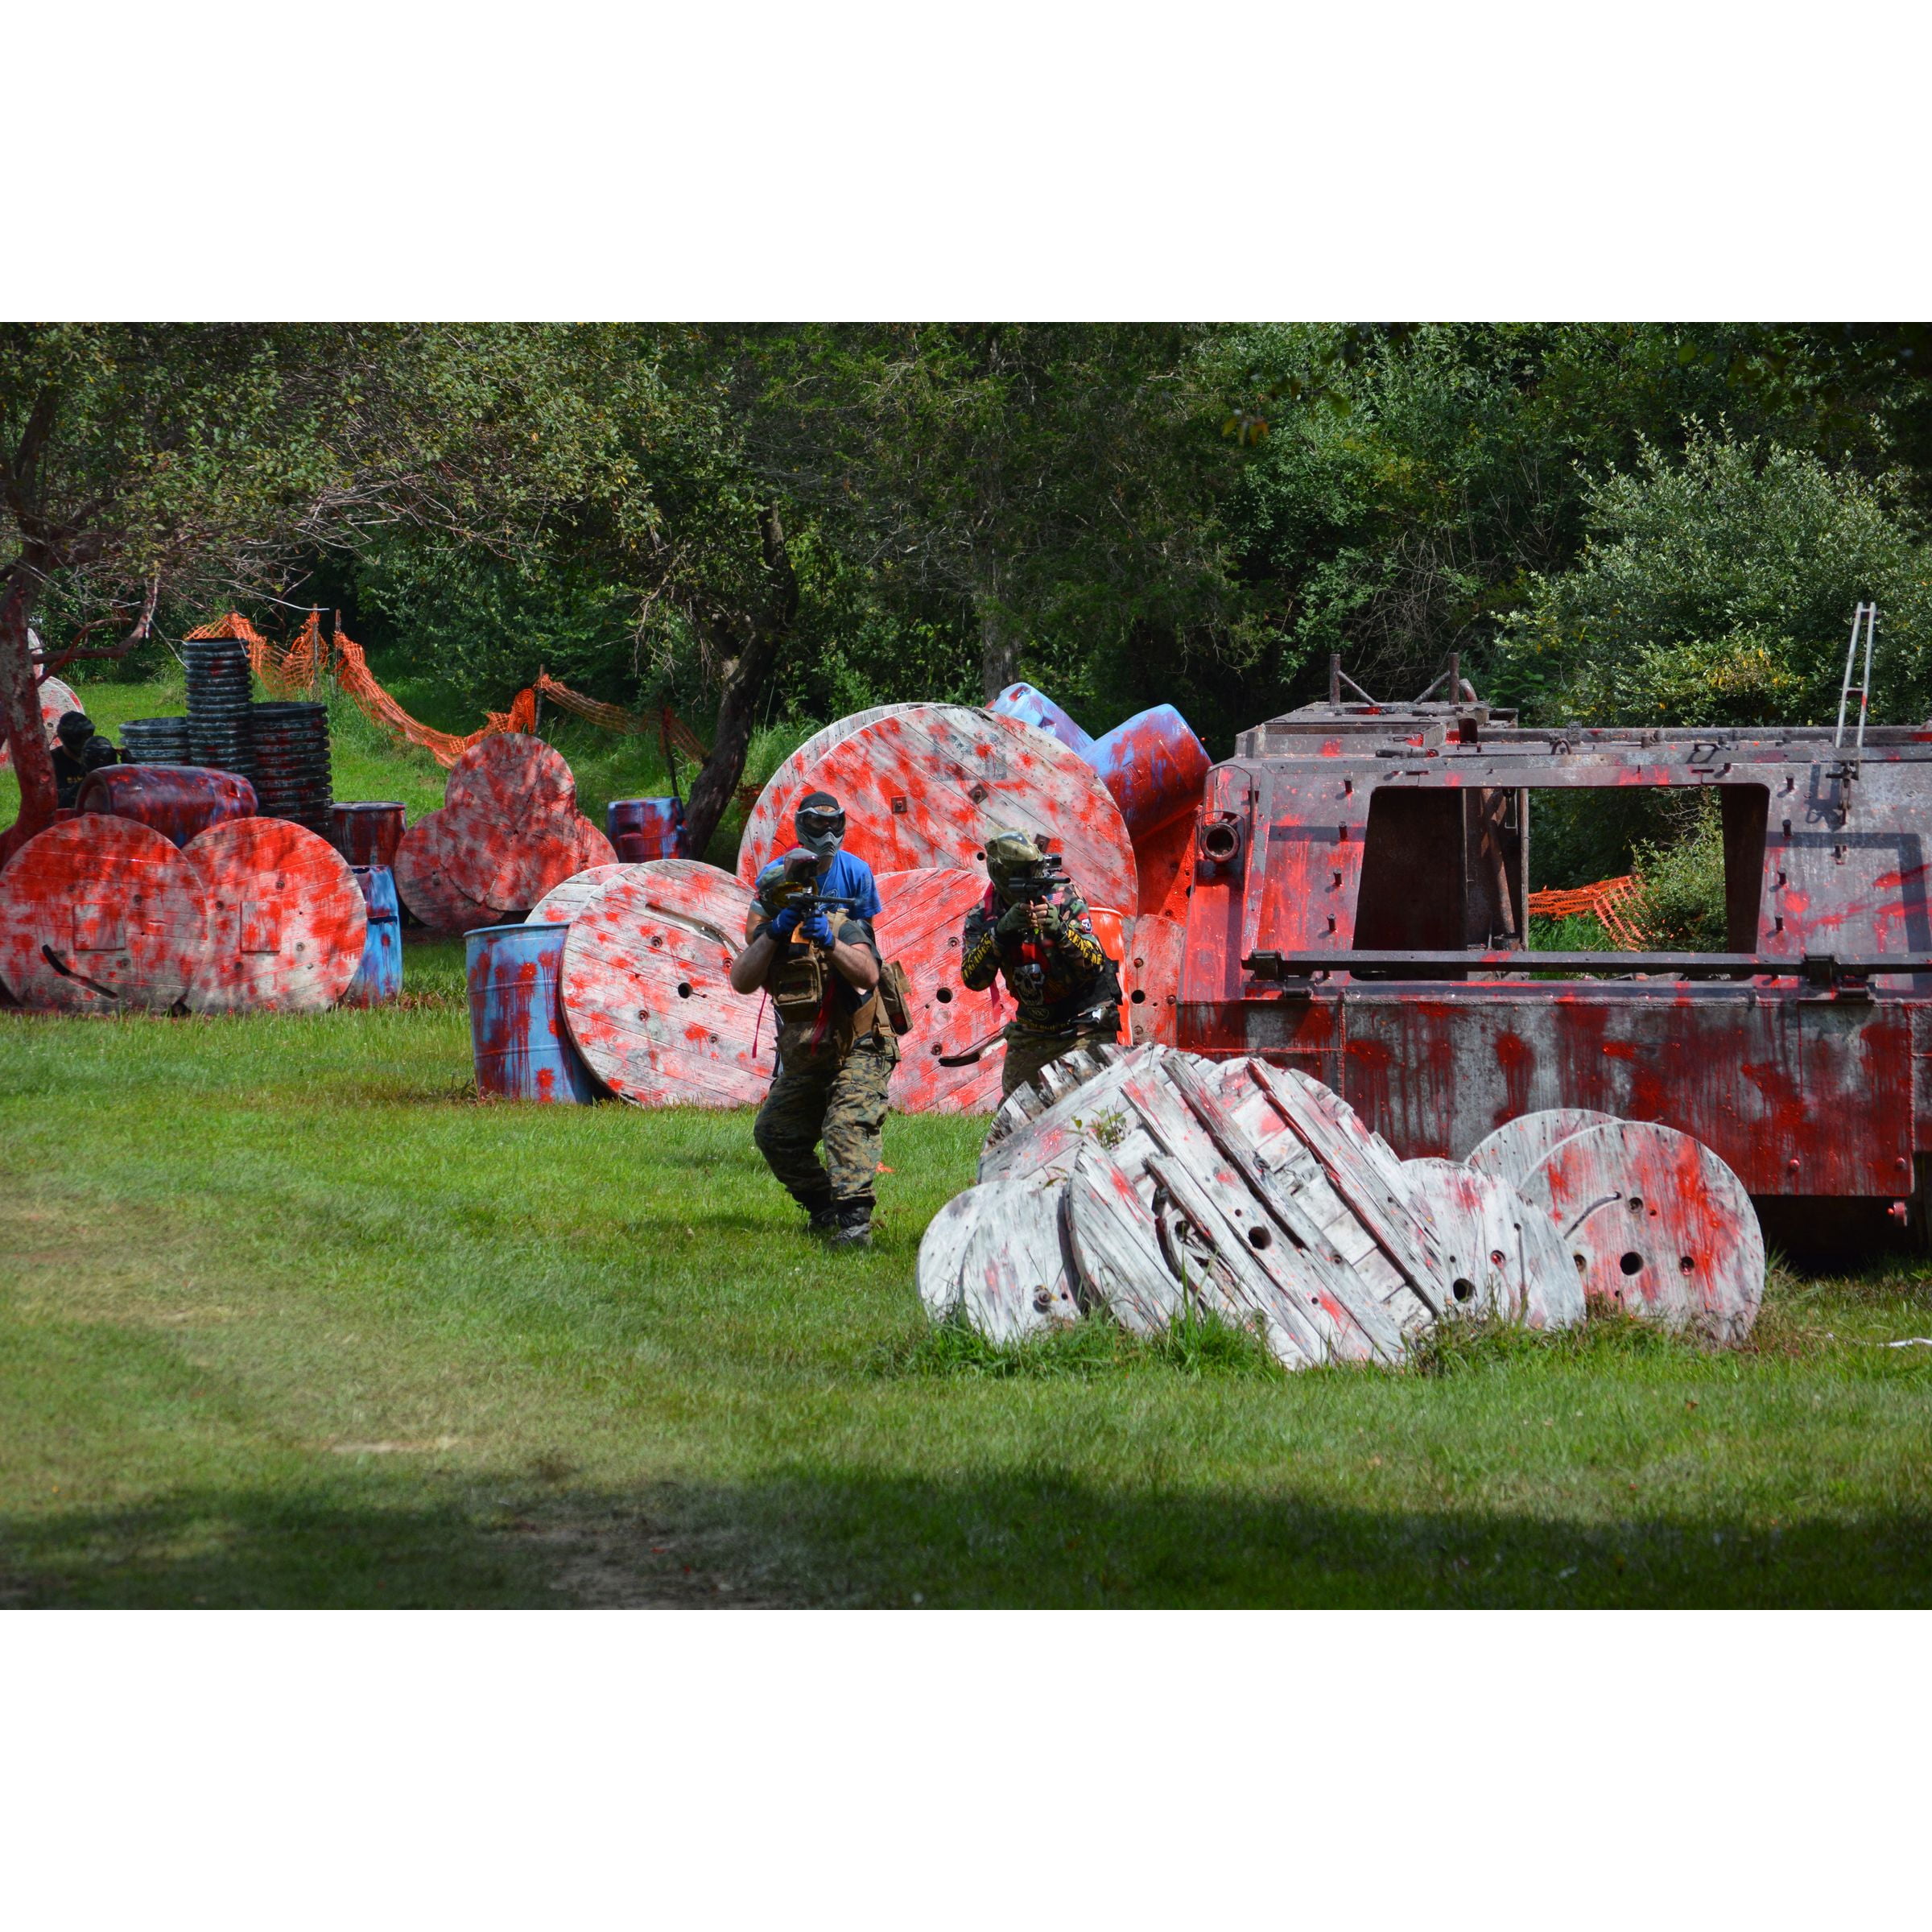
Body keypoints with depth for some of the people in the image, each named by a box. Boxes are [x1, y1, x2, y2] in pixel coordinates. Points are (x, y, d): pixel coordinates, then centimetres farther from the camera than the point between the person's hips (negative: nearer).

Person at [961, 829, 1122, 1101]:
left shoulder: (1063, 900, -15)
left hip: (1084, 1025, -4)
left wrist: (1060, 932, -39)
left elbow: (1094, 964, -21)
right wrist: (1000, 933, -31)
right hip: (1032, 1032, 4)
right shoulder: (983, 917, -6)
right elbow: (974, 978, -17)